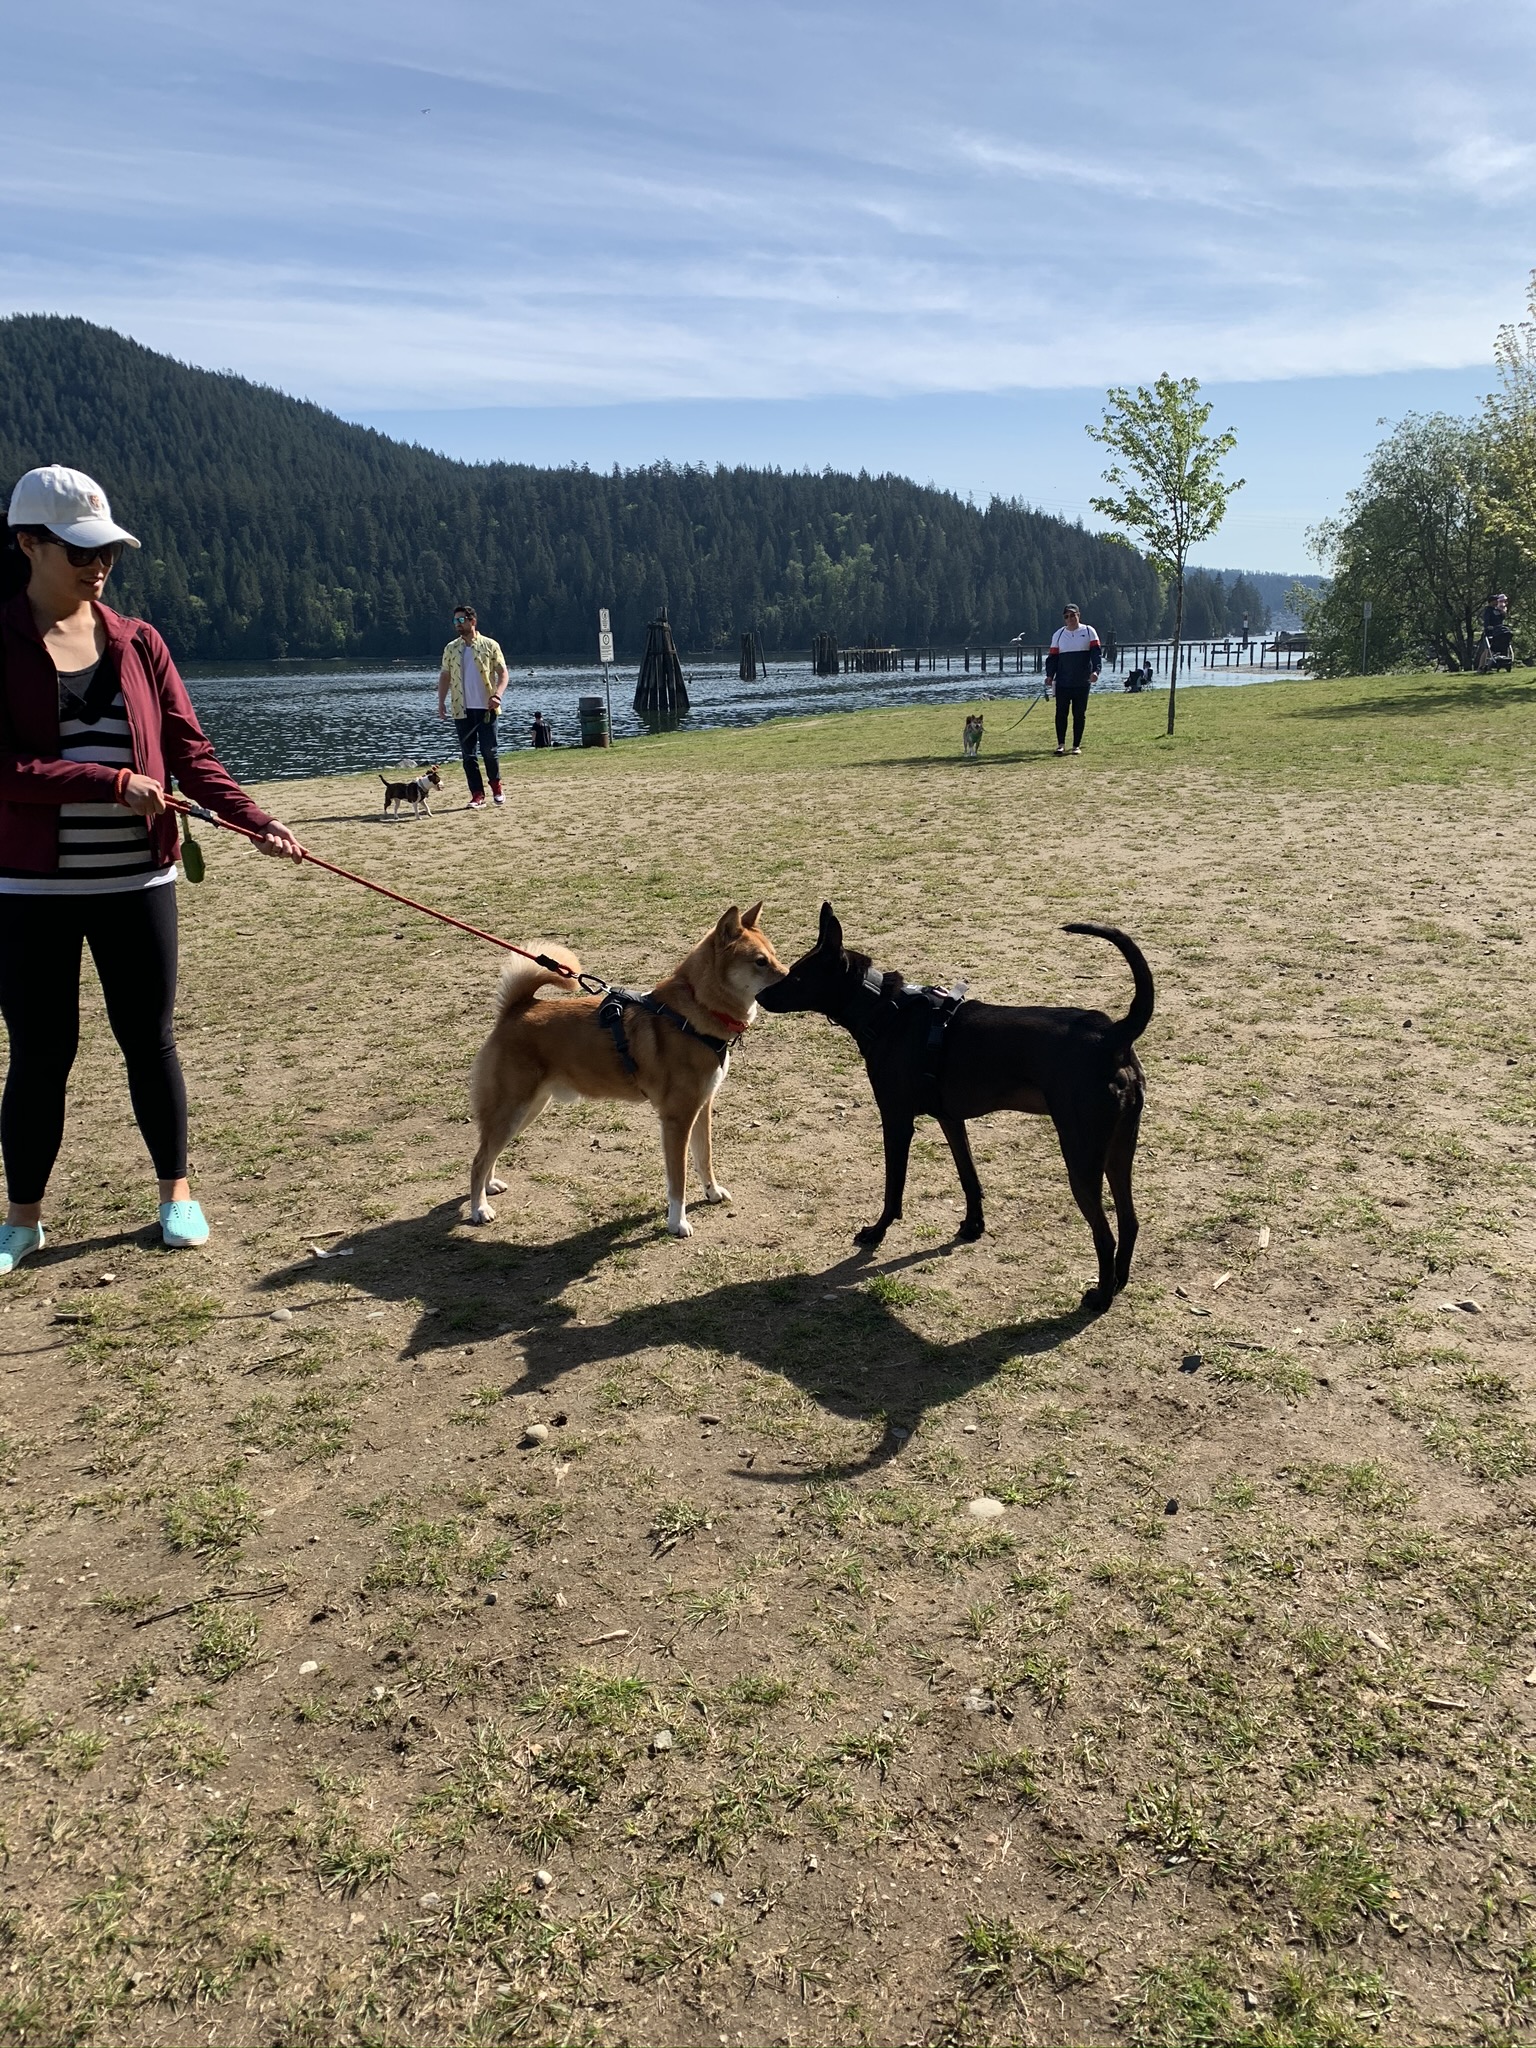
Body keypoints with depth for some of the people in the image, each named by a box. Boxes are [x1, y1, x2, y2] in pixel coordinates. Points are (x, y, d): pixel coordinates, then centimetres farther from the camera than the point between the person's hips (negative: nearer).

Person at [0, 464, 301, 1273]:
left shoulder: (138, 643, 6)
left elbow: (189, 752, 3)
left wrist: (254, 820, -11)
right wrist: (116, 785, -19)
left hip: (137, 883, 2)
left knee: (149, 1040, 10)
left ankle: (175, 1191, 25)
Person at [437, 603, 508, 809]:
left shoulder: (489, 645, 0)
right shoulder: (450, 649, 9)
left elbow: (502, 673, -1)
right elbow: (445, 676, 13)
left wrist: (497, 695, -16)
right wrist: (441, 701, 2)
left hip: (485, 708, -3)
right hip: (461, 709, 3)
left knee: (489, 750, -2)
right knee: (468, 754, 2)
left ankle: (496, 786, 22)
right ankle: (477, 795, 6)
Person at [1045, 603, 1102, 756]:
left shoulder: (1088, 631, 2)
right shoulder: (1058, 634, 8)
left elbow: (1096, 652, -4)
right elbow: (1053, 656, 6)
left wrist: (1095, 670, -19)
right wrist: (1050, 675, -8)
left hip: (1083, 682, -1)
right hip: (1062, 682, 1)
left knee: (1079, 714, 4)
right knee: (1061, 713, -2)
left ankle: (1076, 745, 12)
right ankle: (1061, 744, 8)